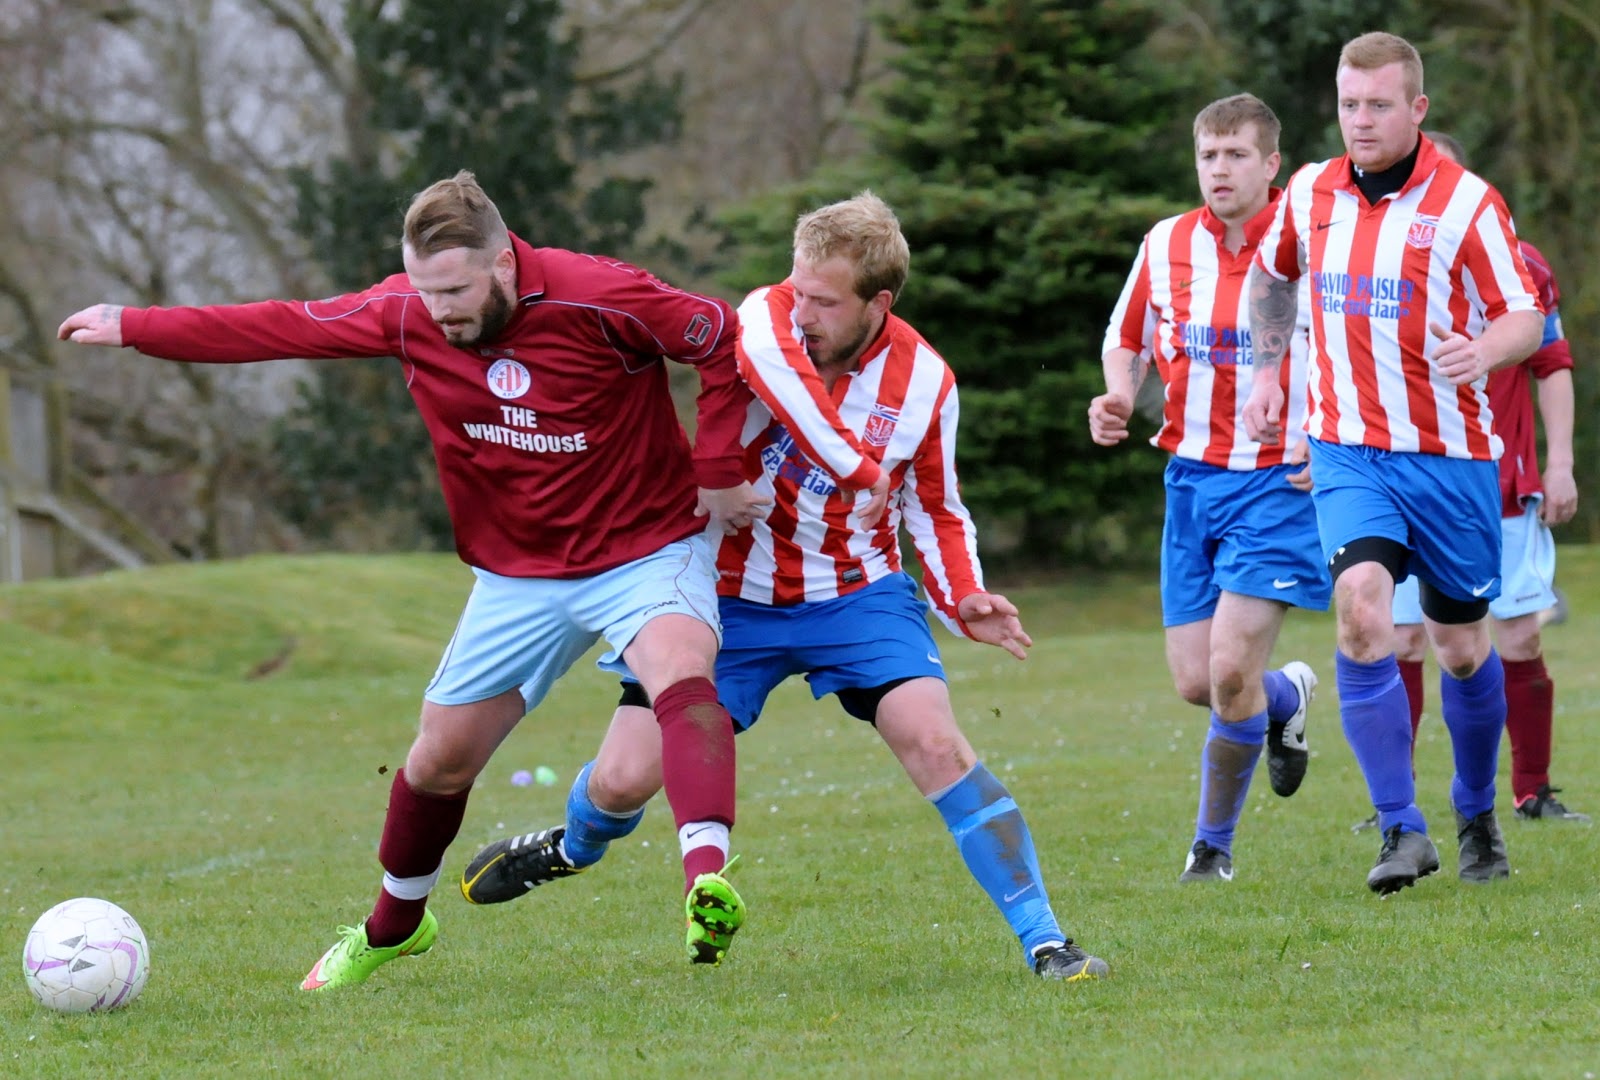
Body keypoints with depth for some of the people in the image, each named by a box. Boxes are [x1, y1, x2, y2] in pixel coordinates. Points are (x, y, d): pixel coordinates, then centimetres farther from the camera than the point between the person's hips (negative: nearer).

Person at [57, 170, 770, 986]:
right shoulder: (406, 314, -9)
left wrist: (715, 474, -13)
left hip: (646, 547, -5)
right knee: (439, 759, 11)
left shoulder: (600, 299, -23)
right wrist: (134, 328, 2)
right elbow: (280, 328, 1)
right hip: (516, 576, 5)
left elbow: (720, 339, -12)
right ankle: (393, 927, 37)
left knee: (681, 673, -36)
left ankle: (708, 886, -51)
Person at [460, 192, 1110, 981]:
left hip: (856, 592, 0)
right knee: (623, 780, 0)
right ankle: (576, 848, 38)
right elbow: (772, 360, -44)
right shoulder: (766, 319, -18)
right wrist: (862, 472, -42)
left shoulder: (924, 381, -9)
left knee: (936, 744, -21)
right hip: (731, 592, 0)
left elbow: (936, 512, 6)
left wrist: (964, 603, -11)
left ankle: (1046, 944, -15)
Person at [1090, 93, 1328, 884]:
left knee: (1231, 669, -15)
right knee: (1195, 682, 1)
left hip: (1280, 479, -4)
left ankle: (1214, 843, 4)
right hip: (1192, 477, 5)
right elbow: (1126, 340, 18)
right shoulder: (1165, 246, 4)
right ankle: (1287, 697, 36)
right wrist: (1118, 397, -3)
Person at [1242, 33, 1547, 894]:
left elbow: (1525, 318, -8)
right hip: (1348, 450, 2)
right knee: (1361, 608, -21)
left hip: (1450, 452, -2)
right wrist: (1268, 370, 19)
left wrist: (1483, 351, -28)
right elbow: (1271, 275, 25)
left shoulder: (1466, 203, -8)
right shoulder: (1310, 194, 4)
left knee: (1461, 646, 8)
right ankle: (1402, 830, -17)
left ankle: (1478, 815, 33)